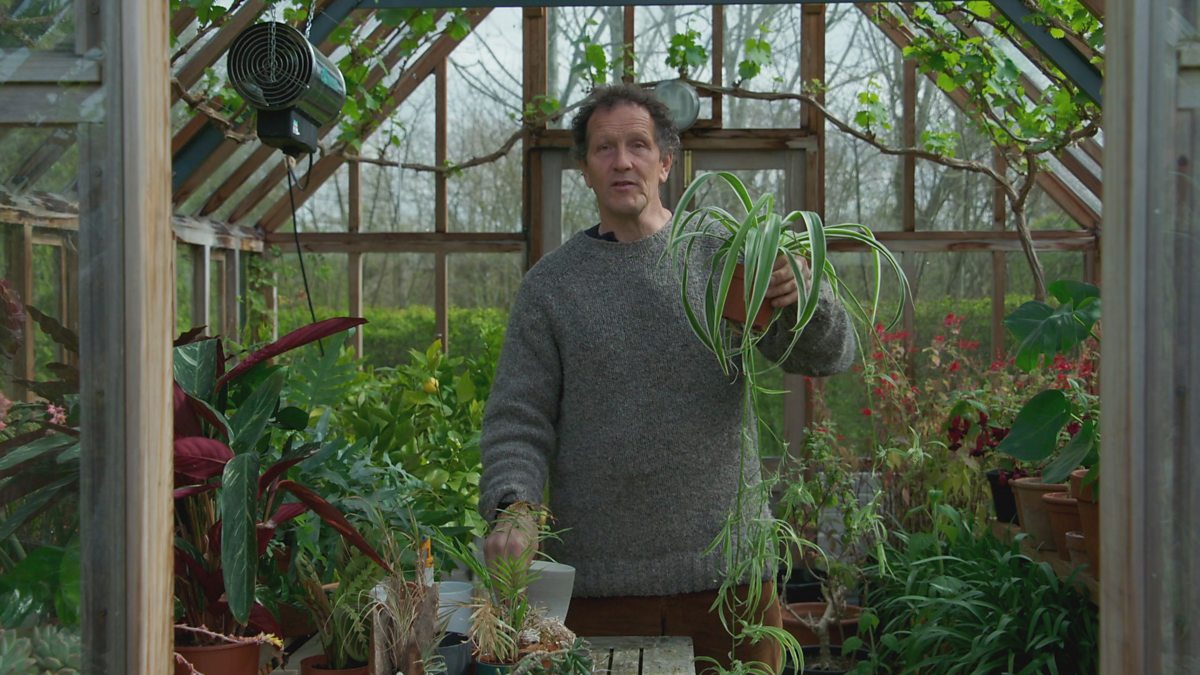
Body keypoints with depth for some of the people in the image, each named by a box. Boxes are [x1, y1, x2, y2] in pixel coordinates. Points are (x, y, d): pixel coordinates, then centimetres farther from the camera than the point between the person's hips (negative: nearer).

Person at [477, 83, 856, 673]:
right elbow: (517, 422, 3)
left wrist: (806, 298, -24)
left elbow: (829, 357, -1)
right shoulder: (551, 285, 5)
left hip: (726, 575, 1)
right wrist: (513, 507, -16)